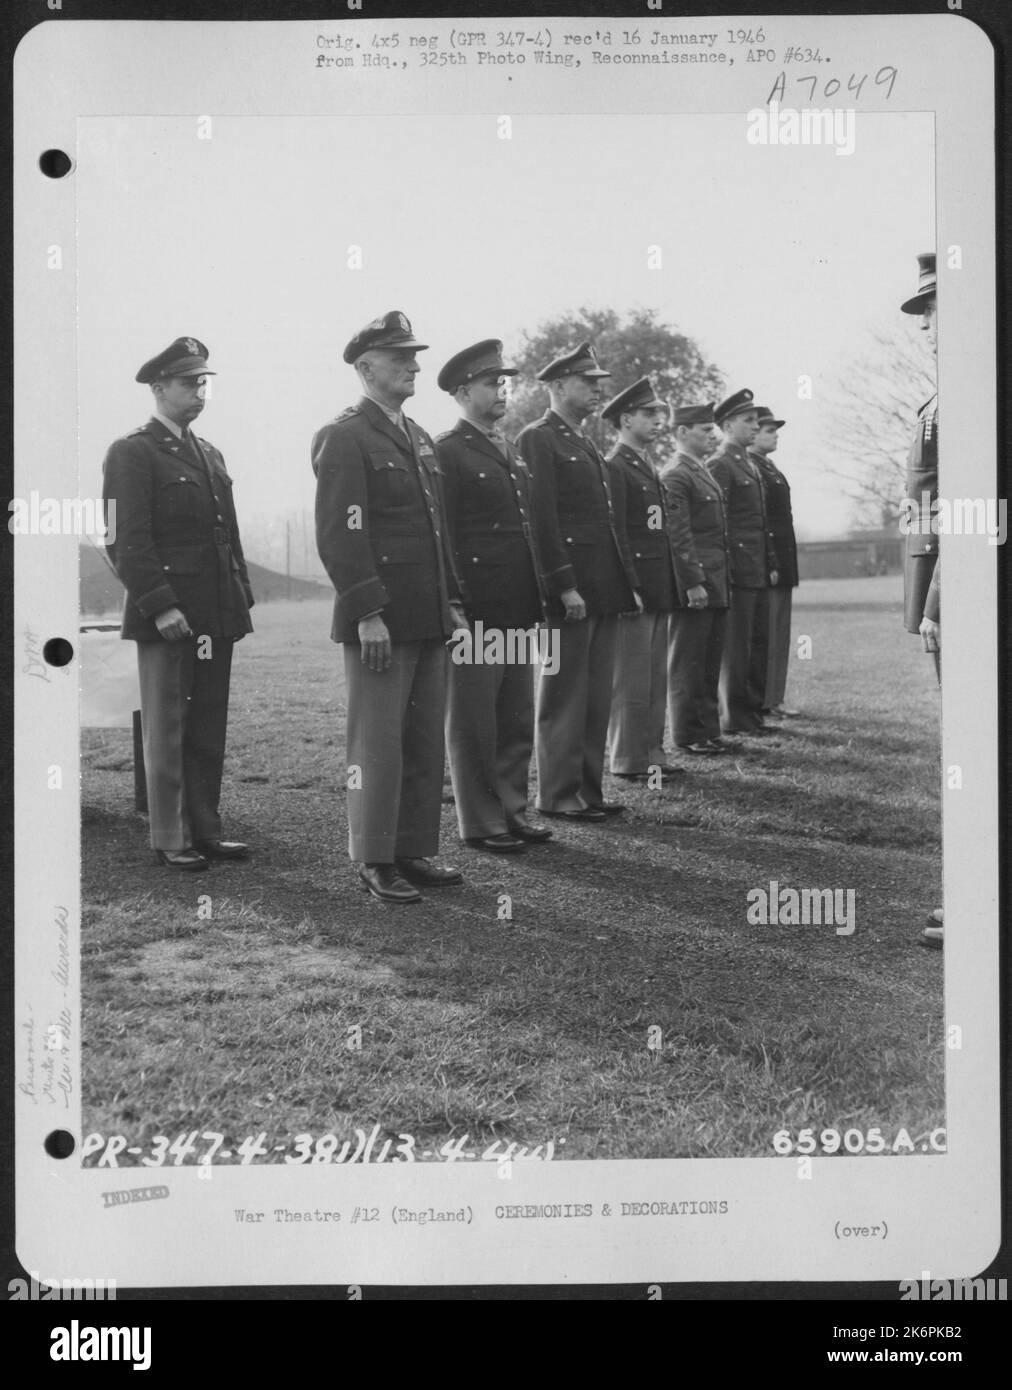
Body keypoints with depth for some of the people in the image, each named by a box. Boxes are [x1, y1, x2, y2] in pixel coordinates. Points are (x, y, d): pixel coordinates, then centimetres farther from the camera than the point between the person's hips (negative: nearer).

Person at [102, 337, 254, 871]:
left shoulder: (210, 454, 19)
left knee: (209, 728, 10)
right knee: (166, 729, 0)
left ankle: (205, 829, 18)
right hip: (165, 619, -7)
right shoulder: (131, 453, -5)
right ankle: (170, 839, 7)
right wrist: (160, 605, -18)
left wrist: (241, 596, 12)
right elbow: (126, 540, -12)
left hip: (216, 617, 7)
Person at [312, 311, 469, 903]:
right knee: (378, 742, -2)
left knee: (426, 742, 10)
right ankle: (375, 862, 6)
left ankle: (415, 851, 19)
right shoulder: (343, 438, -8)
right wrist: (368, 613, -19)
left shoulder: (420, 438, 18)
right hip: (380, 624, -8)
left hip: (429, 621, 8)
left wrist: (453, 601, 15)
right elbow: (339, 536, -15)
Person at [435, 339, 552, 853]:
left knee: (518, 719, 13)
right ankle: (481, 823, 10)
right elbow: (441, 537, -13)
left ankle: (512, 810, 23)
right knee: (473, 723, 2)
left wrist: (538, 599, 14)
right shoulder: (447, 453, -8)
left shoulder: (512, 452, 17)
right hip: (476, 613, -8)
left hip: (519, 612, 8)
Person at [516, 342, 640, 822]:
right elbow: (542, 520, -15)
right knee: (564, 697, -1)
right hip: (570, 593, -8)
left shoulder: (585, 444, 20)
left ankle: (589, 789, 17)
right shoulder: (537, 440, -8)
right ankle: (558, 795, 6)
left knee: (596, 697, 11)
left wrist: (629, 583, 17)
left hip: (604, 591, 8)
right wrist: (565, 585, -20)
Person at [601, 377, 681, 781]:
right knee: (631, 679, -3)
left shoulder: (647, 468, 19)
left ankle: (652, 754, 19)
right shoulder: (615, 468, -11)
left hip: (657, 592, 9)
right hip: (634, 590, -9)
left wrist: (670, 588, 17)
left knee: (655, 677, 12)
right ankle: (628, 760, 3)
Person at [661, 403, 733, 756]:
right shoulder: (675, 476, -12)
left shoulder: (704, 473, 18)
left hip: (717, 582, 9)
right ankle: (689, 736, 5)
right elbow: (678, 536, -18)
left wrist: (723, 579, 18)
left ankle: (708, 732, 18)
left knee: (710, 662, 12)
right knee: (688, 662, -1)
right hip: (695, 584, -9)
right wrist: (693, 583, -21)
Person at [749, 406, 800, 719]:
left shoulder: (770, 468, 18)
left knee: (779, 635, 12)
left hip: (781, 564, 10)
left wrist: (785, 564, 17)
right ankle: (761, 702, 0)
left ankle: (773, 700, 17)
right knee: (764, 635, -5)